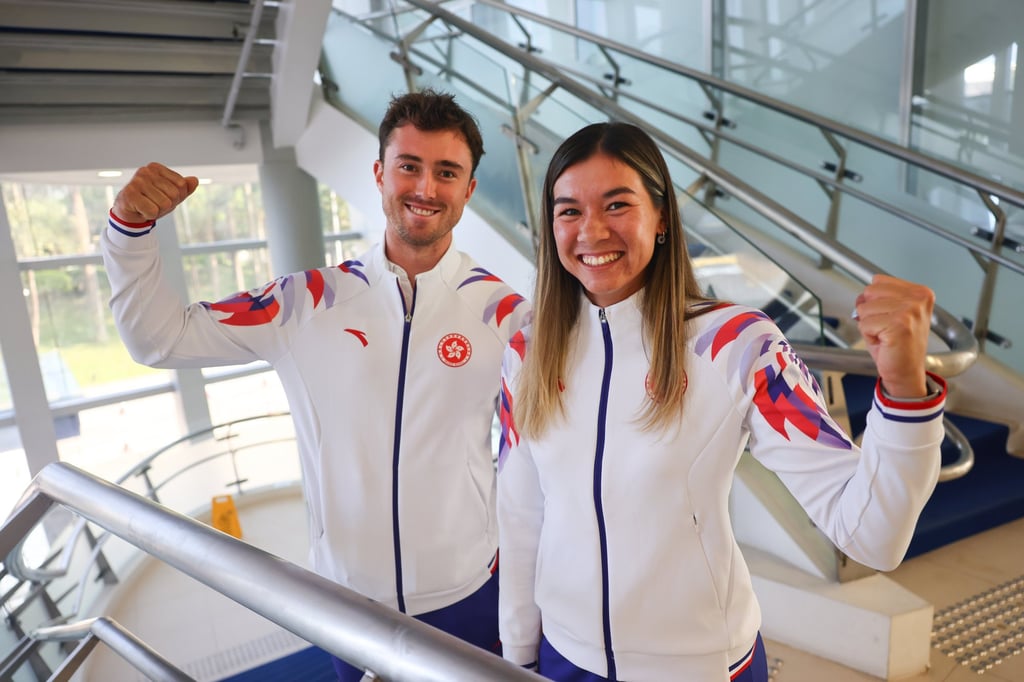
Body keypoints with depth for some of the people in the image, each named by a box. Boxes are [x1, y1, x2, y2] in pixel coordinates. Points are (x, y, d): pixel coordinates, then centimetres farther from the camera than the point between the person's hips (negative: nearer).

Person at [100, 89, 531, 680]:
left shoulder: (503, 311, -13)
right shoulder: (309, 303, -7)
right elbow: (160, 338, 0)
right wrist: (132, 224, -12)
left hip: (469, 599, -1)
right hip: (347, 599, 2)